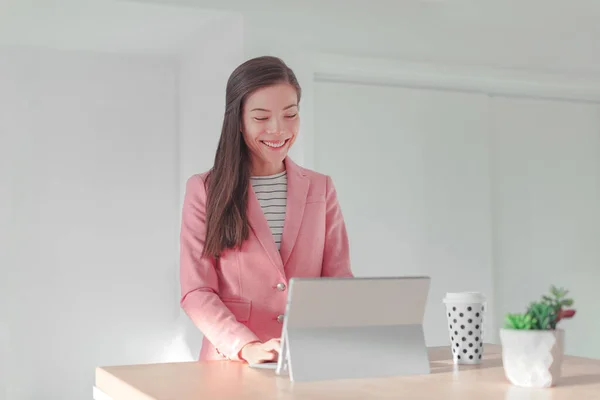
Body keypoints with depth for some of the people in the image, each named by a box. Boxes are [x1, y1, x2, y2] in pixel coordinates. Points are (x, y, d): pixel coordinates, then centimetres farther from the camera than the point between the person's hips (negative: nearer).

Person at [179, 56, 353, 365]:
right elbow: (197, 292, -3)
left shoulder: (320, 189, 11)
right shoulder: (204, 190, 3)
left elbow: (338, 279, 8)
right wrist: (248, 348, -19)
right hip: (231, 363, -1)